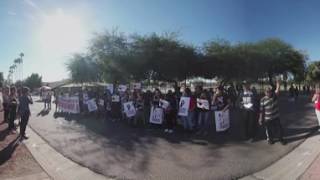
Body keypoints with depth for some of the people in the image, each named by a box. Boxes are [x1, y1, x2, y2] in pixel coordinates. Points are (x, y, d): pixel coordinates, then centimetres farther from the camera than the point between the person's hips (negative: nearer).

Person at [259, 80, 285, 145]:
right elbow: (261, 111, -8)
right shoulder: (263, 100, -9)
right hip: (267, 119, -2)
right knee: (269, 130, 11)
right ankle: (269, 139, 34)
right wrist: (261, 119, -8)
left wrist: (278, 83, -33)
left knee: (280, 128, 10)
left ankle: (281, 139, 33)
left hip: (276, 117, 2)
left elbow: (277, 90, -20)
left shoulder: (275, 96, -1)